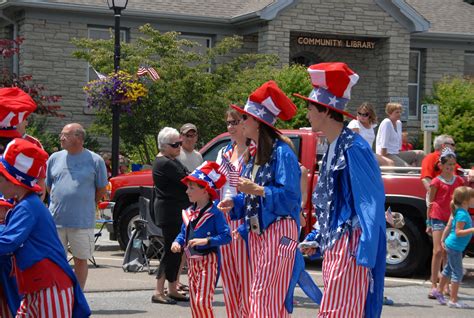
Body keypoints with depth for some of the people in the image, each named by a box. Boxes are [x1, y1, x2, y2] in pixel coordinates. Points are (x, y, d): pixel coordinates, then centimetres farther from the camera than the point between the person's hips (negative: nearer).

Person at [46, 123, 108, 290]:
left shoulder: (95, 160, -2)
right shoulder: (55, 158, 6)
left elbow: (101, 189, 5)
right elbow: (47, 185, 17)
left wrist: (85, 205, 8)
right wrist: (58, 204, 13)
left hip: (82, 222, -3)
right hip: (56, 220, 3)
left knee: (81, 260, 6)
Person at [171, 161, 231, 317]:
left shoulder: (214, 213, -14)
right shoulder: (188, 212, 8)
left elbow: (226, 236, -19)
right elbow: (183, 233, 18)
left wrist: (206, 241, -28)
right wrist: (177, 242, -3)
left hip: (208, 261, -8)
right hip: (192, 262, 8)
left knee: (203, 301, -12)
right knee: (194, 303, 12)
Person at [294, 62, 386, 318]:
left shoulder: (353, 148, -14)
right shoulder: (332, 149, 15)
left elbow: (372, 204, -18)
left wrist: (364, 256, -21)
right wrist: (315, 239, 17)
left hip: (350, 249, -10)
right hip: (333, 248, 10)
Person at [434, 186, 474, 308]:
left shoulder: (458, 211, 8)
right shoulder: (462, 214, -21)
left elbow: (449, 227, 14)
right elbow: (458, 232, -25)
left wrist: (443, 240, 20)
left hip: (451, 245, 10)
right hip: (455, 246, -10)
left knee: (449, 269, 23)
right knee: (458, 273, -5)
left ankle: (439, 291, 37)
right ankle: (453, 300, -1)